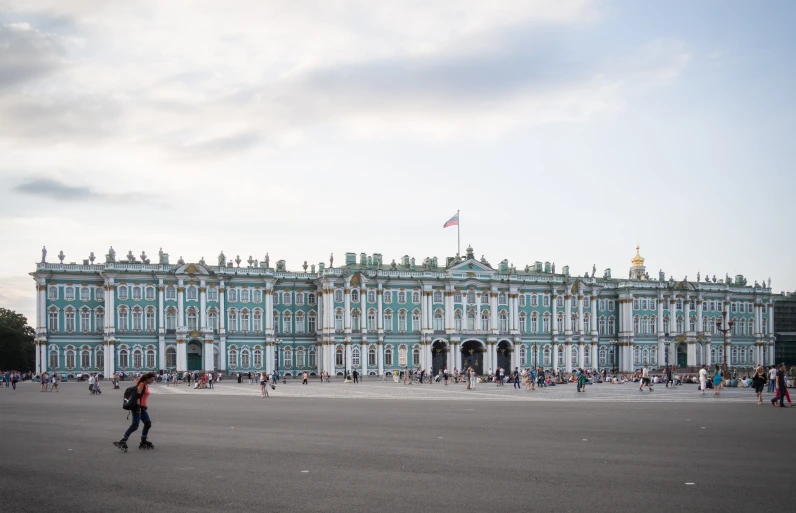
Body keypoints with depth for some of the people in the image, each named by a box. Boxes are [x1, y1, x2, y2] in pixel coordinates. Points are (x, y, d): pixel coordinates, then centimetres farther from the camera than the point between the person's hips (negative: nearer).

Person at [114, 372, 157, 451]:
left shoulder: (146, 385, 16)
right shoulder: (142, 384, -11)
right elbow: (137, 396, -20)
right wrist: (138, 407, -27)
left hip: (142, 407, 10)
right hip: (137, 407, -10)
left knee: (148, 423, 12)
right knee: (135, 425, -15)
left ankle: (143, 442, 20)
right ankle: (122, 442, -17)